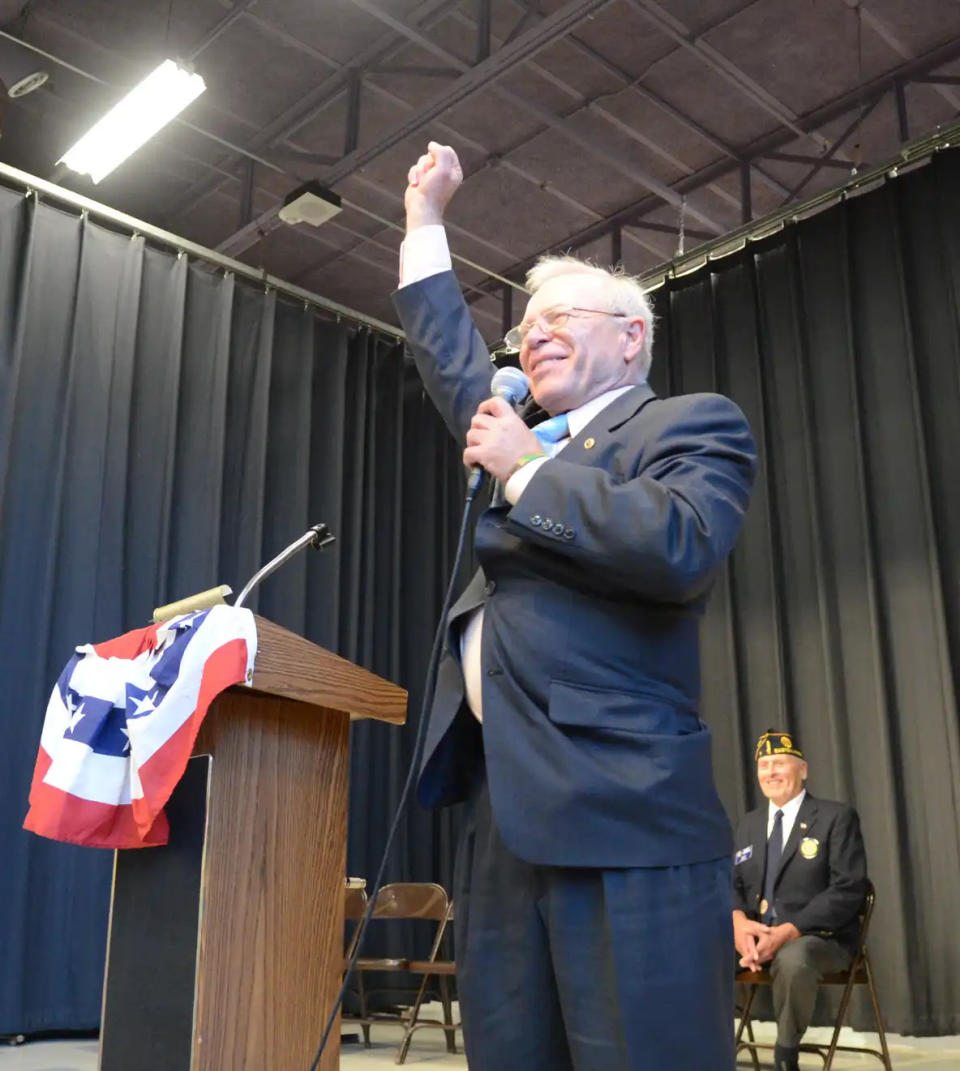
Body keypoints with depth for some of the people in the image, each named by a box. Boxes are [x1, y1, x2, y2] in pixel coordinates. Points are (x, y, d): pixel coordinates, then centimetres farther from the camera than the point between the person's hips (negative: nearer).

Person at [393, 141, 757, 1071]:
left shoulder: (693, 425, 2)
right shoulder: (532, 438, 24)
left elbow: (677, 547, -19)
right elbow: (451, 362, 36)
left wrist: (523, 471, -8)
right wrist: (424, 217, 38)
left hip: (624, 818, -8)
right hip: (503, 808, 8)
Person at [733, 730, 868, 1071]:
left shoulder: (837, 817, 0)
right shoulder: (748, 823, 17)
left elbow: (848, 891, -11)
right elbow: (731, 884, 11)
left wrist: (788, 931, -22)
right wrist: (738, 921, -14)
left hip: (818, 937, -4)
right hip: (753, 933, 5)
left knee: (793, 959, -39)